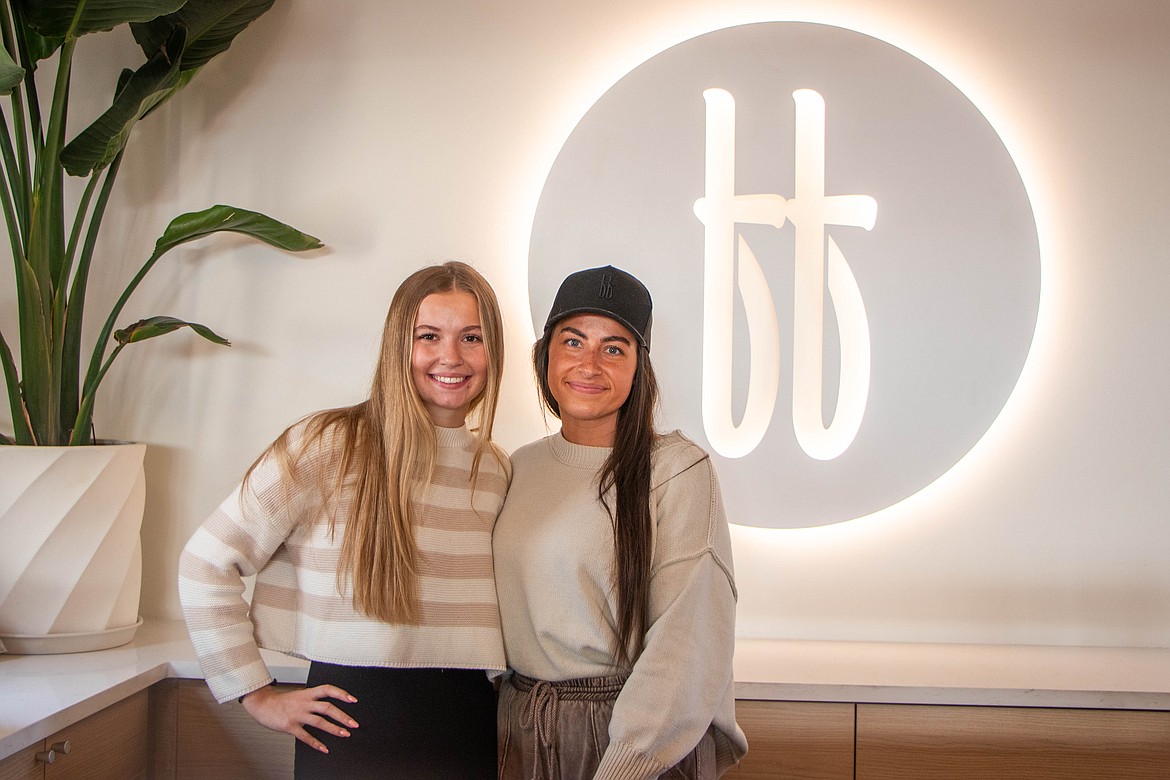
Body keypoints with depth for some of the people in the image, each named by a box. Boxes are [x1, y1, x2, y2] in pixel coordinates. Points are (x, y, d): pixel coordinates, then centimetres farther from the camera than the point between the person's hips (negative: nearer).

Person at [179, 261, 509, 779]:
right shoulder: (331, 445, -9)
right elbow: (206, 564, -8)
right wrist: (258, 695, -7)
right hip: (354, 724, -4)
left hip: (468, 728, 5)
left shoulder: (497, 470, 7)